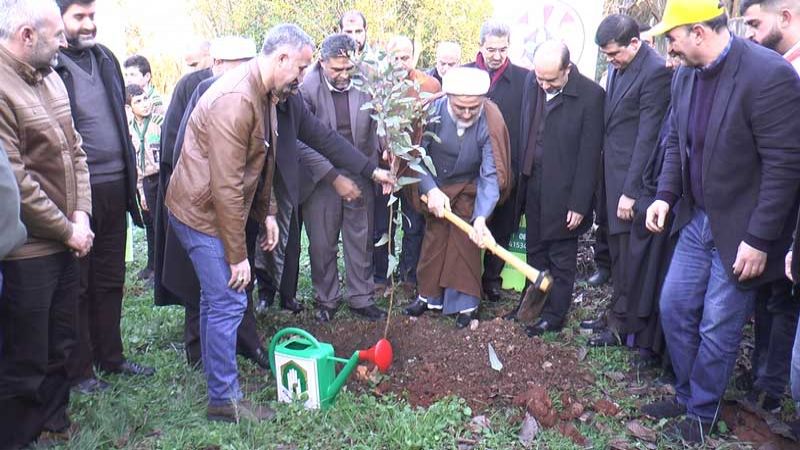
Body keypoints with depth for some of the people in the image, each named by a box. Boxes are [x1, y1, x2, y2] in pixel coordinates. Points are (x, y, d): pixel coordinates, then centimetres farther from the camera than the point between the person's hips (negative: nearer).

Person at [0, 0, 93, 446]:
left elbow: (74, 150, 10)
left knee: (61, 346, 21)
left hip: (64, 242, 8)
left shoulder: (50, 77, 8)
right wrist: (67, 230, -12)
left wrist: (81, 214, -2)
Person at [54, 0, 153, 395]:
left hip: (114, 189, 7)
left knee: (110, 280, 17)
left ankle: (110, 356, 32)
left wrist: (131, 175, 14)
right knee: (77, 285, 7)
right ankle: (79, 369, 22)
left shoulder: (105, 58, 12)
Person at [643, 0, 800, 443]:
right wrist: (665, 196, -2)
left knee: (717, 326, 5)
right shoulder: (685, 75, 0)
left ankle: (702, 412, 27)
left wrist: (759, 240, -20)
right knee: (673, 306, 12)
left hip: (739, 230, -6)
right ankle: (686, 393, 34)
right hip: (697, 220, 7)